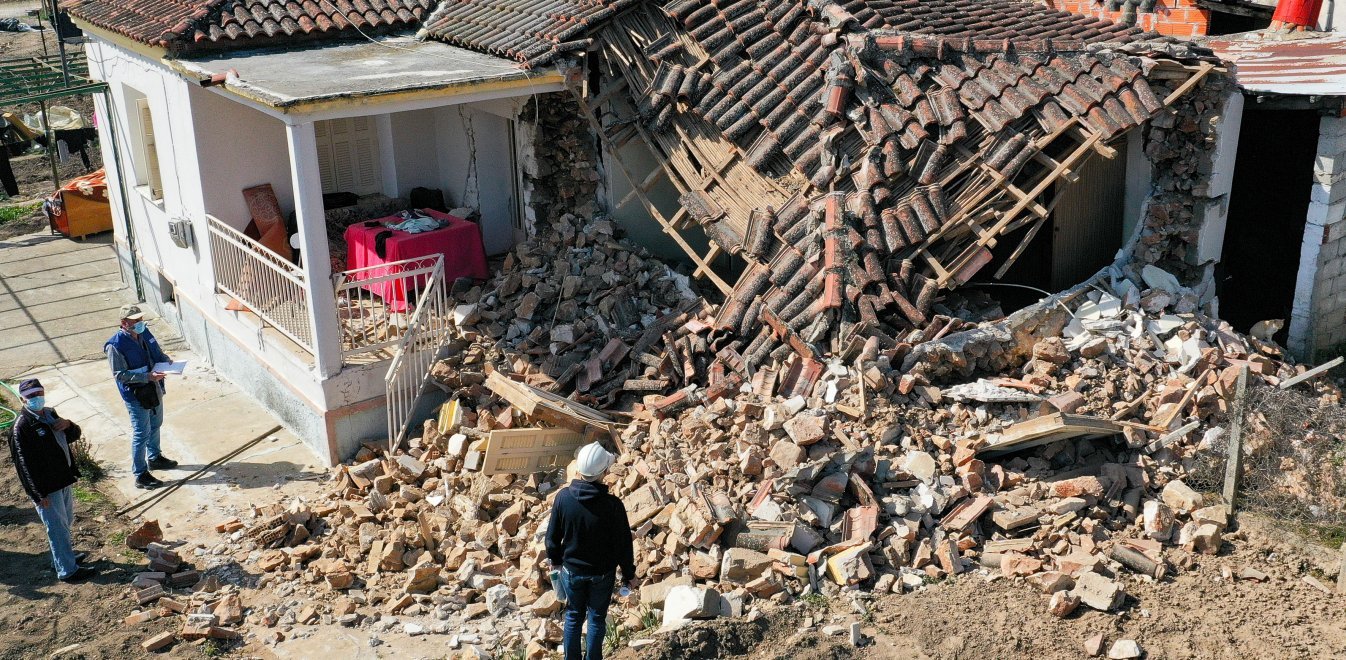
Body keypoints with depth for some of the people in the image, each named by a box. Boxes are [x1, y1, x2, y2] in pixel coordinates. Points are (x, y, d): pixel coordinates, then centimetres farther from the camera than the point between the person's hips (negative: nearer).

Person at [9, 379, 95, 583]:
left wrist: (68, 425, -9)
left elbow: (74, 436, 16)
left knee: (66, 521, 24)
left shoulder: (49, 414, 6)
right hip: (46, 488, -9)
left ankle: (64, 555, 43)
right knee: (58, 527, 2)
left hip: (63, 480, 9)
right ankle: (68, 570, 12)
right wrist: (39, 495, -22)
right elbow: (24, 463, -21)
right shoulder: (22, 426, -20)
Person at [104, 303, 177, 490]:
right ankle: (141, 475, 11)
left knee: (155, 425, 25)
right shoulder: (115, 346, -22)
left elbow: (158, 353, 14)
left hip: (154, 389, 8)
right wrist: (147, 376, -30)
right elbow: (120, 374, -22)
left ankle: (154, 457, 47)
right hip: (136, 395, -8)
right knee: (141, 434, 0)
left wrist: (167, 360, -9)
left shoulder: (145, 333, 0)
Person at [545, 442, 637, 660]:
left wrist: (555, 560, 14)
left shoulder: (563, 497, -18)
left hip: (571, 570, 2)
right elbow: (623, 544, -15)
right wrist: (629, 574, 1)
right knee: (597, 618, 17)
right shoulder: (612, 505, -26)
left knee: (573, 616, 21)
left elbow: (553, 535, -5)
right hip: (602, 574, -2)